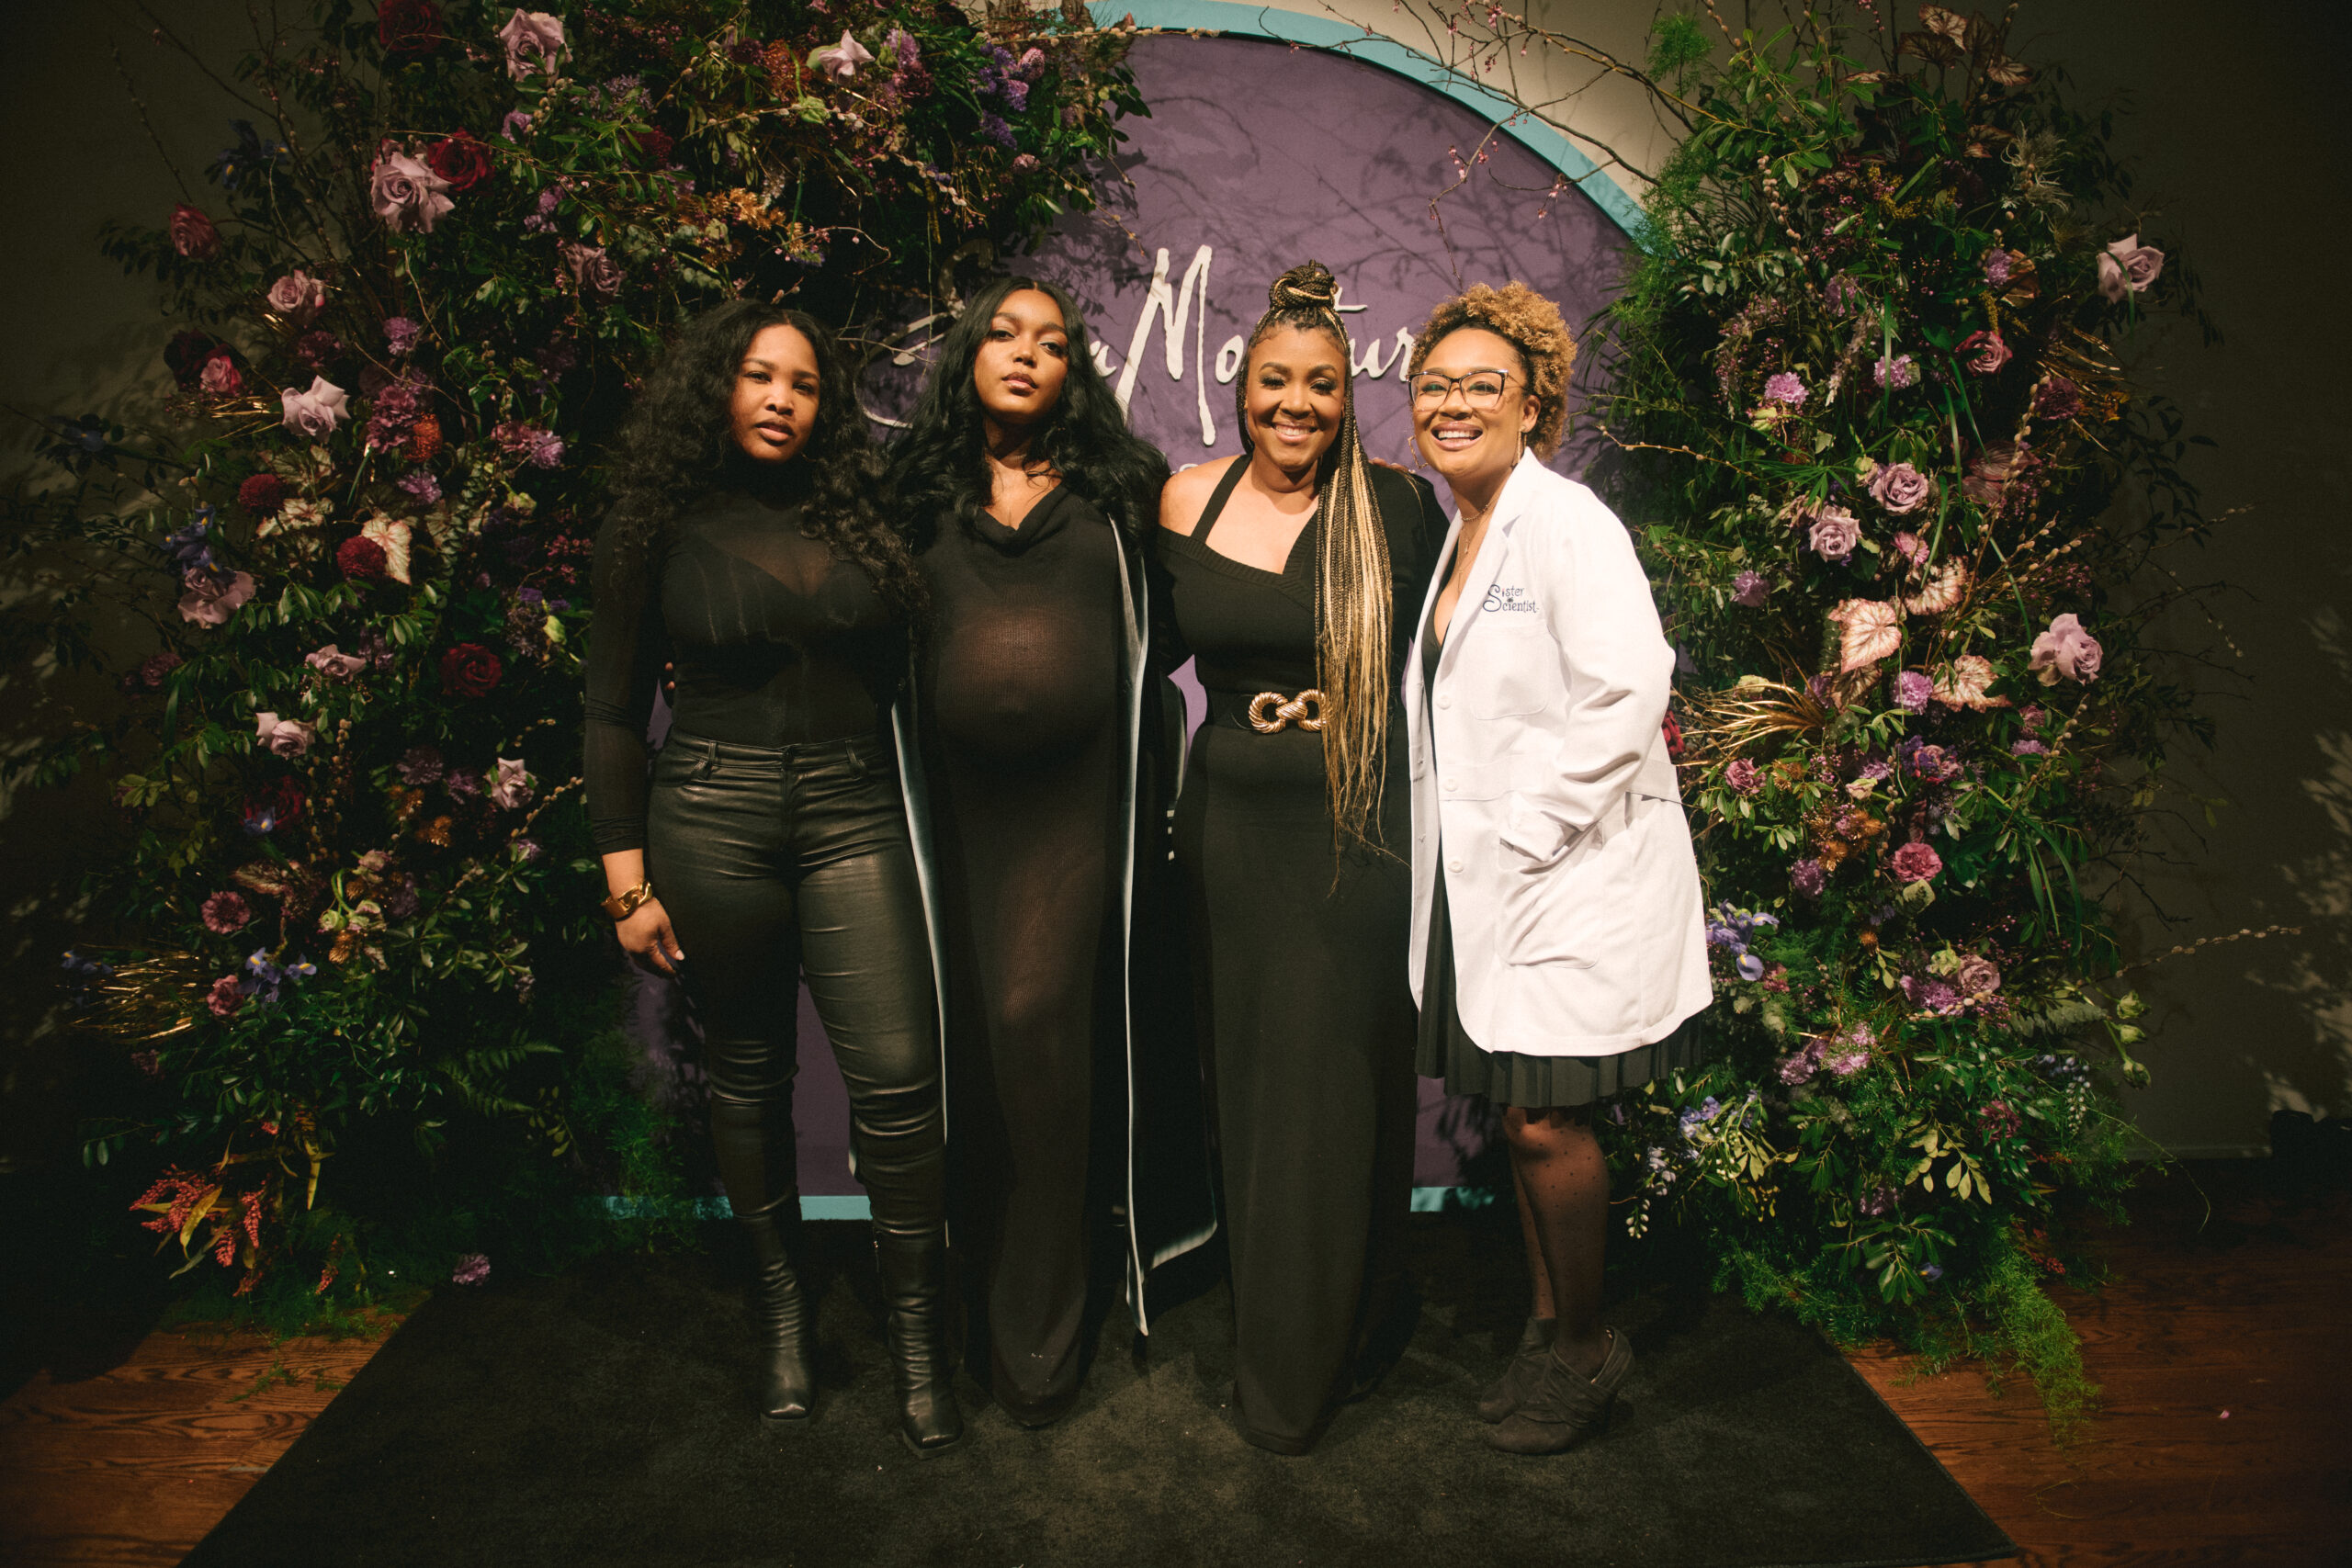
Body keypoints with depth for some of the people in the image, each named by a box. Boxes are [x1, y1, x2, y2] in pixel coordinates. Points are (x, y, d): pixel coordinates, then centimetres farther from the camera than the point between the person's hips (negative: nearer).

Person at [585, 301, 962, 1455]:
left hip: (852, 813, 1)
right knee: (748, 1072, 11)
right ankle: (779, 1305, 30)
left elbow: (900, 666, 16)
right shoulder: (662, 528, 3)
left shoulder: (858, 516, 8)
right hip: (713, 818, -1)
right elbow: (615, 709, 3)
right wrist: (627, 881, -1)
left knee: (898, 1077, -7)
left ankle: (917, 1338, 9)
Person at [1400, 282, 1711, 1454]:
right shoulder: (1453, 537, 14)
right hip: (1481, 876, 8)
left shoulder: (1567, 523, -11)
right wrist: (1471, 847, 10)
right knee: (1517, 1114, 14)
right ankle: (1547, 1326, 31)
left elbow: (1627, 691, -20)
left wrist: (1525, 831, -17)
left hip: (1571, 870, -7)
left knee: (1544, 1122, -2)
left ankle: (1586, 1353, 20)